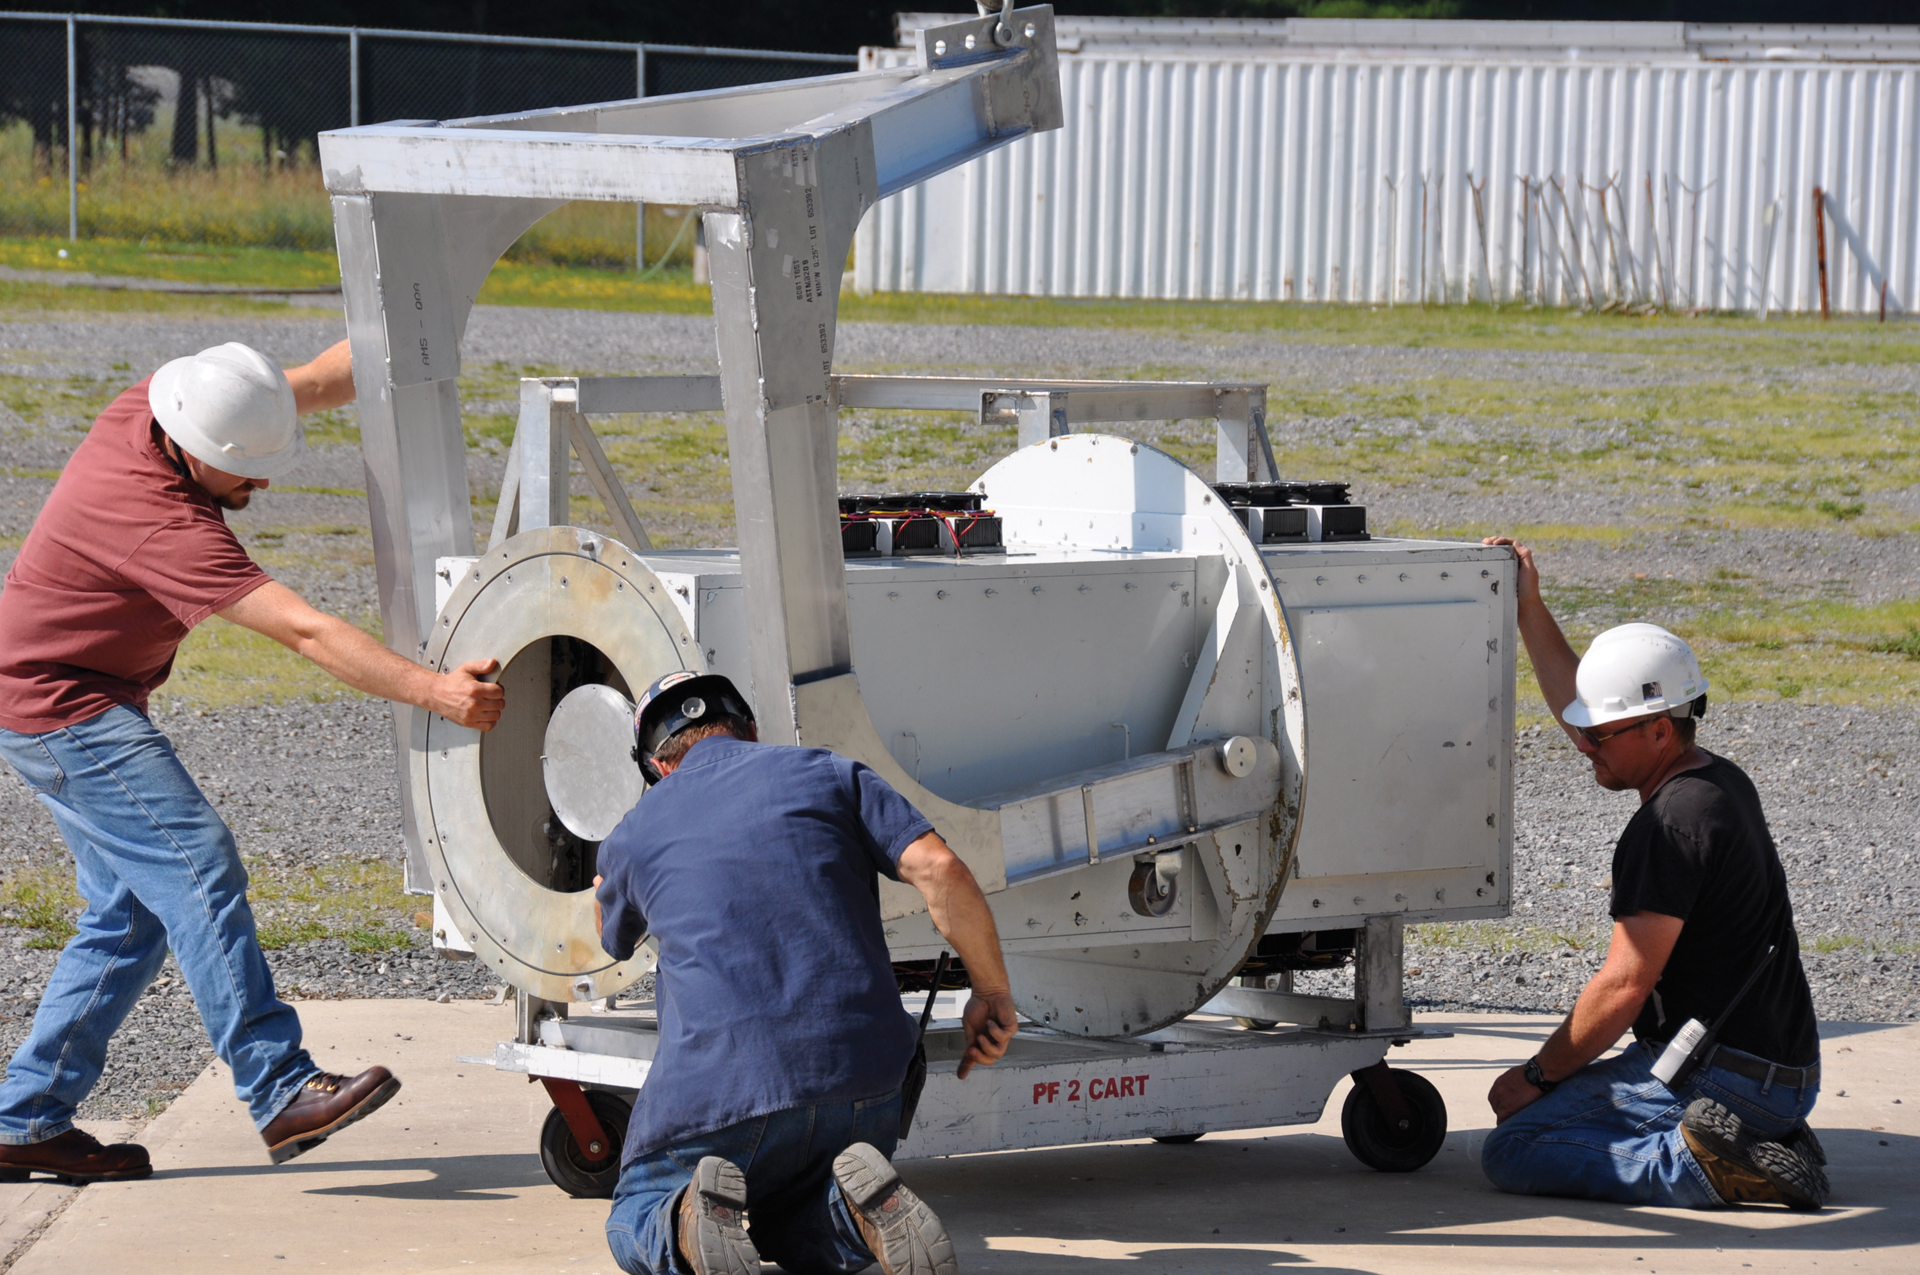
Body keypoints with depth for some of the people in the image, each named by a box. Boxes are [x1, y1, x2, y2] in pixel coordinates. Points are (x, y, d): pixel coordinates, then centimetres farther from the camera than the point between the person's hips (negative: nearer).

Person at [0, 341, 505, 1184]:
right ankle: (281, 1092, -26)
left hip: (90, 703, 10)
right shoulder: (163, 525, -31)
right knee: (196, 863, -19)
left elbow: (314, 385, 5)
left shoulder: (147, 407, -6)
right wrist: (435, 693, -41)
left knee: (135, 909, 9)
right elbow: (306, 632, -37)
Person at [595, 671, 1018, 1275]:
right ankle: (856, 1204, -9)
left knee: (634, 1224, 23)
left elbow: (612, 941, 37)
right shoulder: (829, 775, 12)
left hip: (716, 1088, -2)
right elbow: (939, 869, -3)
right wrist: (994, 994, 7)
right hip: (861, 1083, 2)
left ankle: (689, 1222, -14)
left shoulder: (634, 833, 15)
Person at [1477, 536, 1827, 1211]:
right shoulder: (1719, 779, 12)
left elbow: (1623, 986, -17)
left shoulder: (1671, 825, -17)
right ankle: (1758, 1143, 9)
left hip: (1718, 1075, -10)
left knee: (1513, 1150, -11)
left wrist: (1537, 1074, -6)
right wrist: (1529, 608, 23)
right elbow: (1580, 709, 26)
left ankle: (1702, 1167, -19)